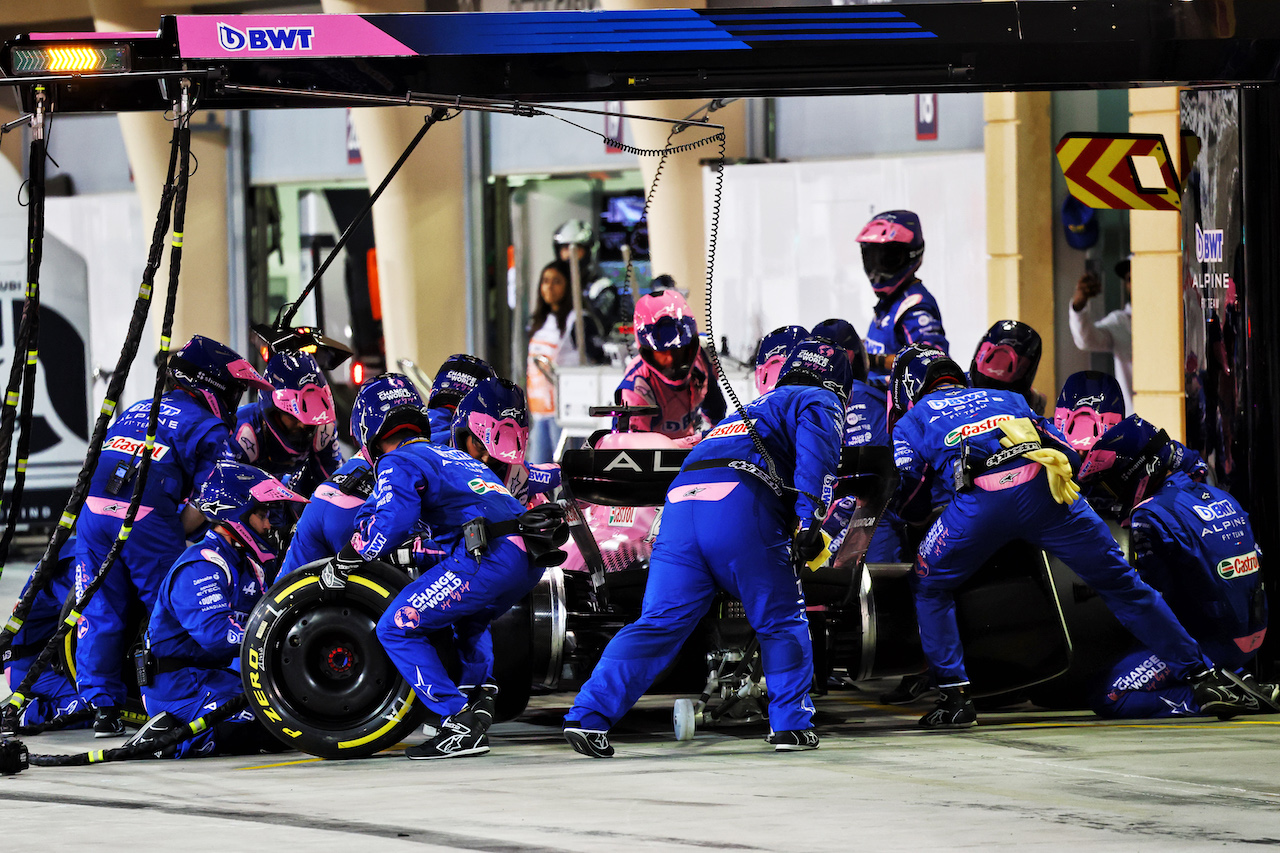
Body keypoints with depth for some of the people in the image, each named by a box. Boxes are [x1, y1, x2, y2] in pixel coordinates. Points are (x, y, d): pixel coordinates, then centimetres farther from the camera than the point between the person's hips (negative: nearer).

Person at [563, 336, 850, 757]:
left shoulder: (756, 407, 41)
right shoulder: (819, 403, 18)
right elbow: (815, 449, -6)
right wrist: (811, 519, -13)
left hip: (681, 501, 6)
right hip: (741, 504, -6)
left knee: (659, 622, 1)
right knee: (782, 620, 10)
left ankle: (588, 717, -10)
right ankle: (791, 724, 10)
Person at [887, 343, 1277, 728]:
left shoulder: (912, 420, 30)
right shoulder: (1006, 399, 38)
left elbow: (907, 501, 23)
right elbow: (1070, 456, 32)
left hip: (980, 500, -3)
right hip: (1047, 490, 3)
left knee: (930, 587, 22)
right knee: (1120, 583, 13)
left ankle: (955, 696, 11)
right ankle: (1203, 677, 13)